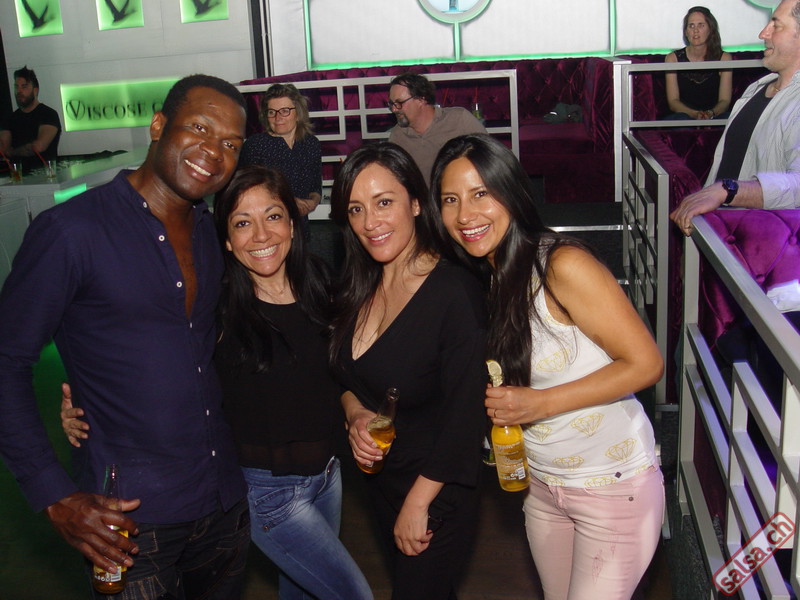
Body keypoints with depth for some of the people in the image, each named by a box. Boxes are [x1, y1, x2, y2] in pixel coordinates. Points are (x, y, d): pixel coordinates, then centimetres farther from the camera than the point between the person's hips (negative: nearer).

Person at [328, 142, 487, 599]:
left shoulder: (455, 292, -24)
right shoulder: (358, 290, -1)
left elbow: (463, 415, -23)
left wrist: (418, 503, -18)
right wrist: (354, 413, -11)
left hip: (437, 493, -7)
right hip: (379, 476, 7)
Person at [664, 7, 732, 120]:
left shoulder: (724, 58, 6)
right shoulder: (673, 58, 4)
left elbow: (725, 100, 1)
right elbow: (673, 102, -2)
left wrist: (711, 113, -23)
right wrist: (695, 114, -22)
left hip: (715, 116, 1)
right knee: (683, 119, -37)